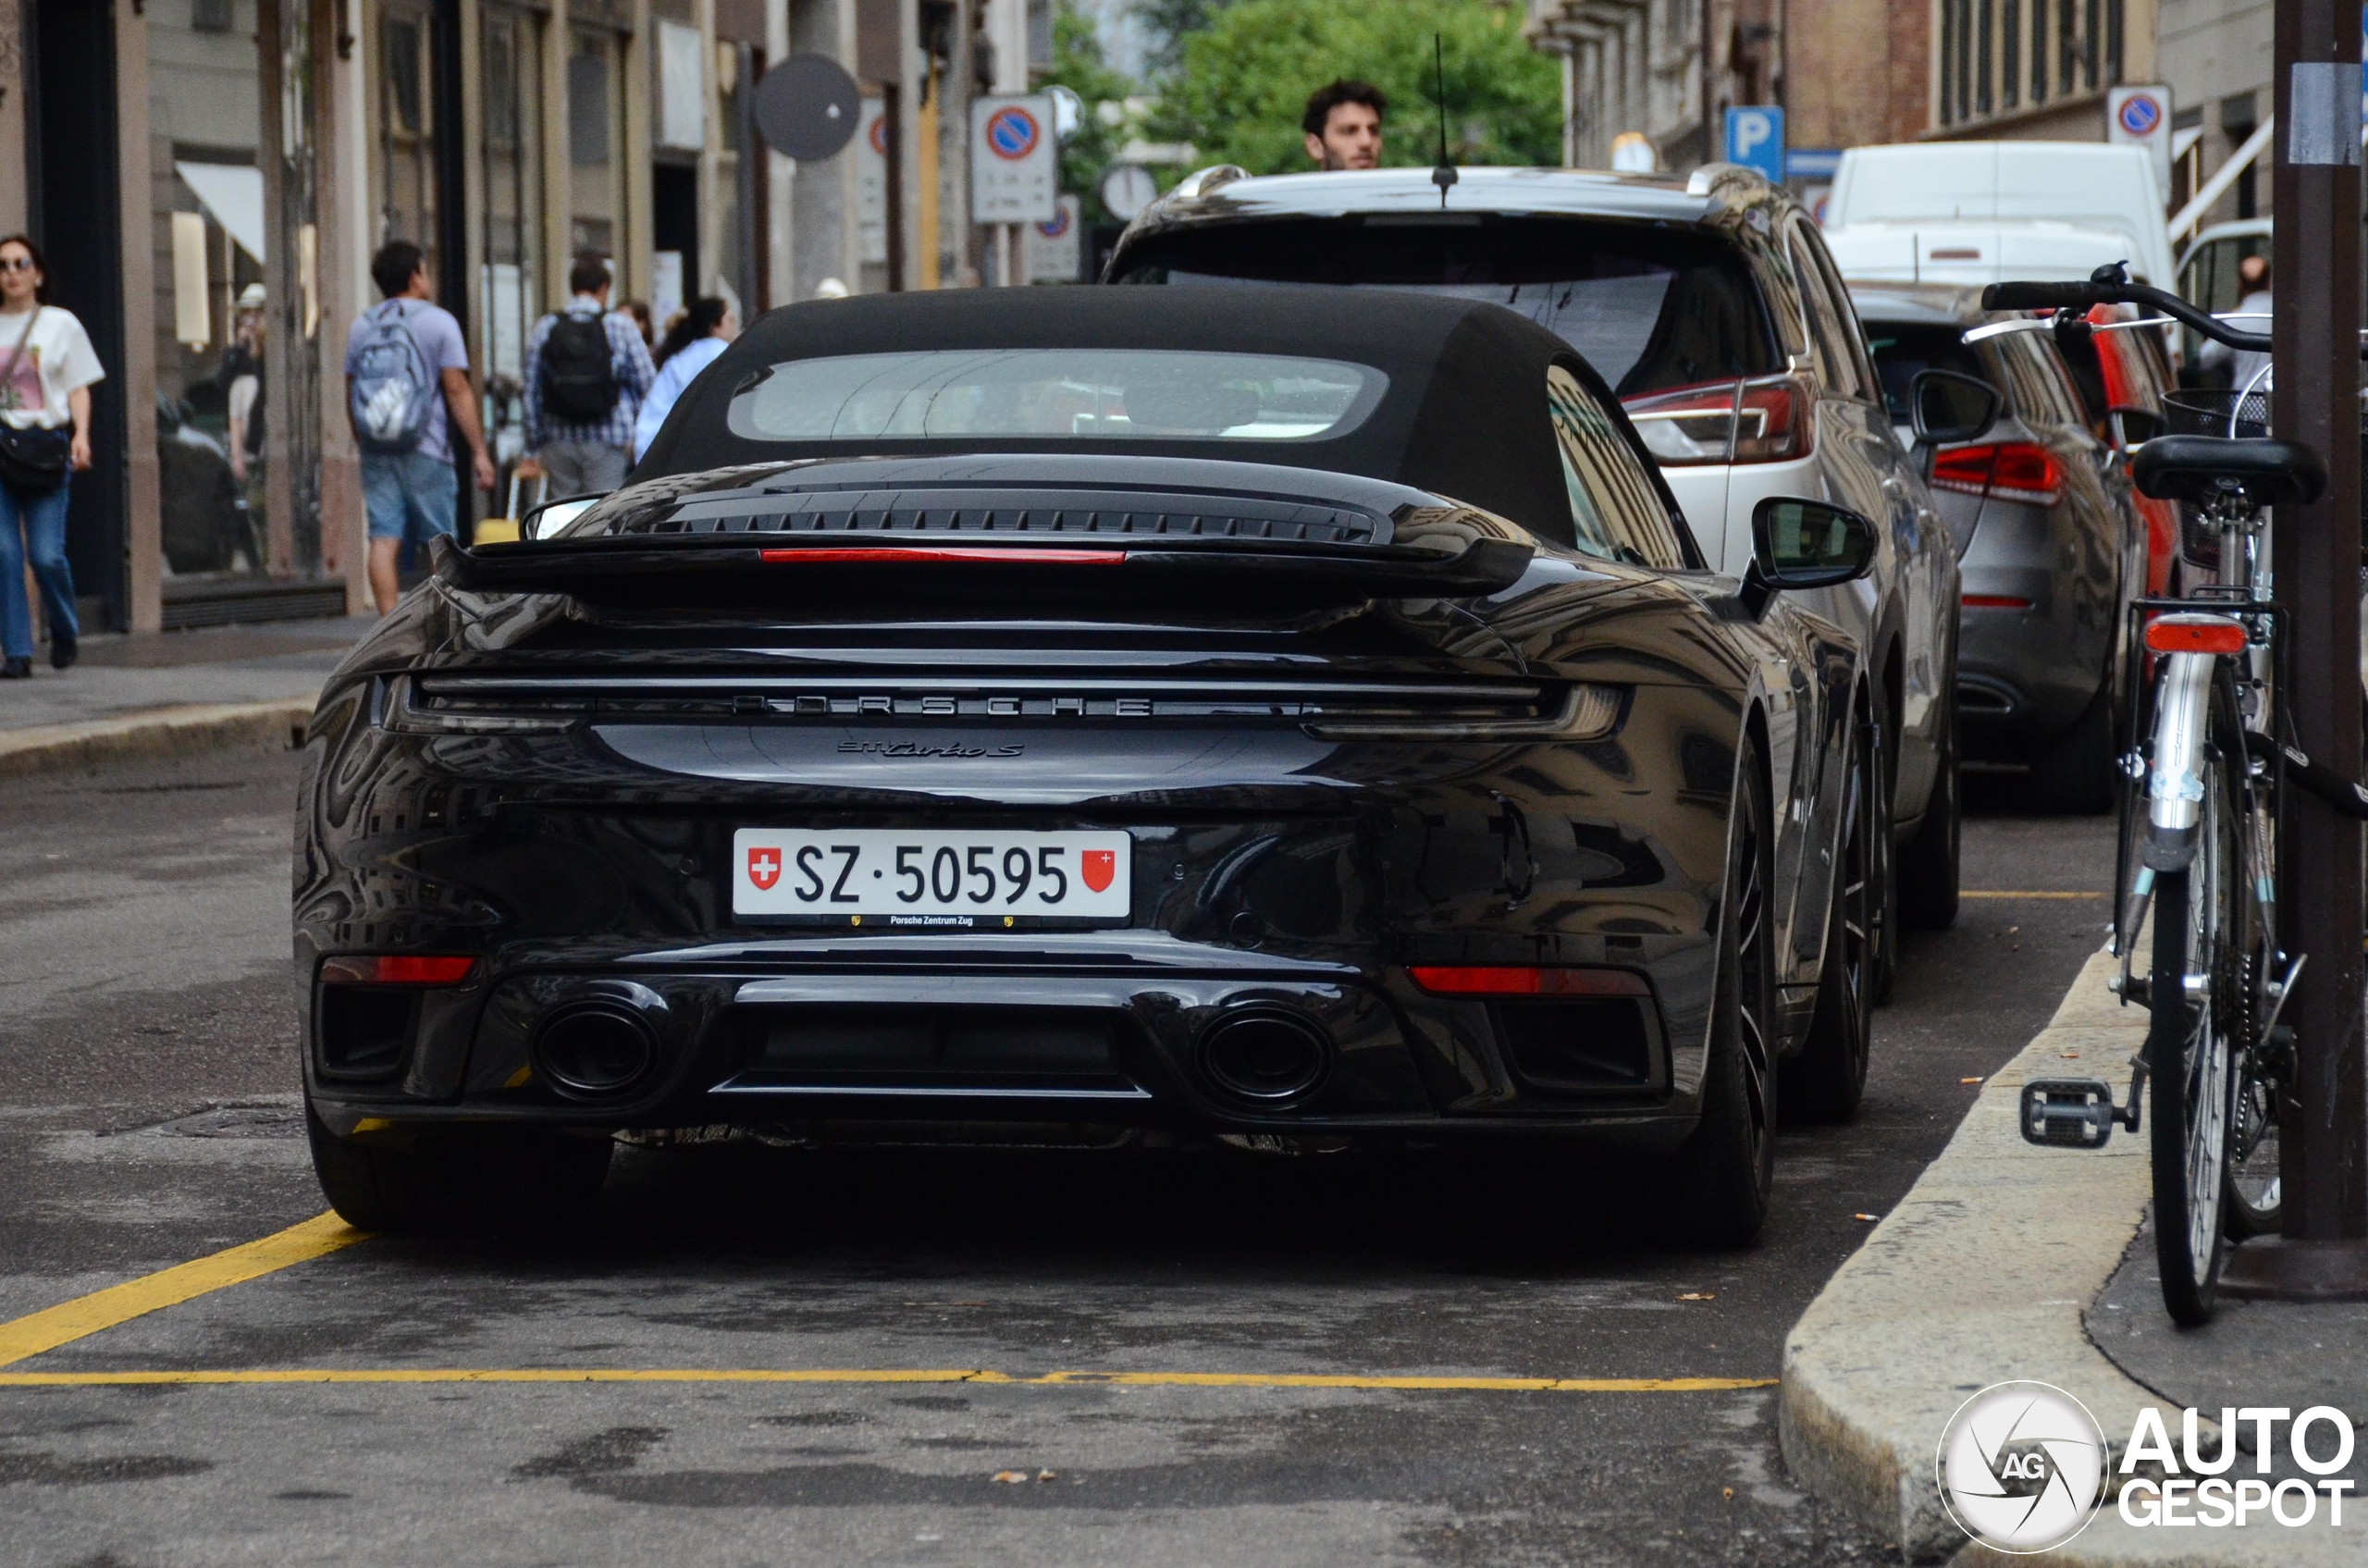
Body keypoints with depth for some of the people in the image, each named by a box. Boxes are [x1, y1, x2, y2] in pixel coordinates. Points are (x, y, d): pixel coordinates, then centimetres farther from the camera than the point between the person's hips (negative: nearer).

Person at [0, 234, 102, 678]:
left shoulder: (61, 324, 7)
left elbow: (79, 388, 7)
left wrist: (81, 434, -8)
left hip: (45, 446, -2)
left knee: (46, 554, -8)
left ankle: (65, 632, 18)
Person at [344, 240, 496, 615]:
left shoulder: (362, 326, 10)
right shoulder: (437, 321, -4)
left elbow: (351, 396, 13)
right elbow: (457, 391, -9)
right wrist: (479, 451, -7)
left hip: (377, 453, 3)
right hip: (426, 451, -3)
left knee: (384, 539, -3)